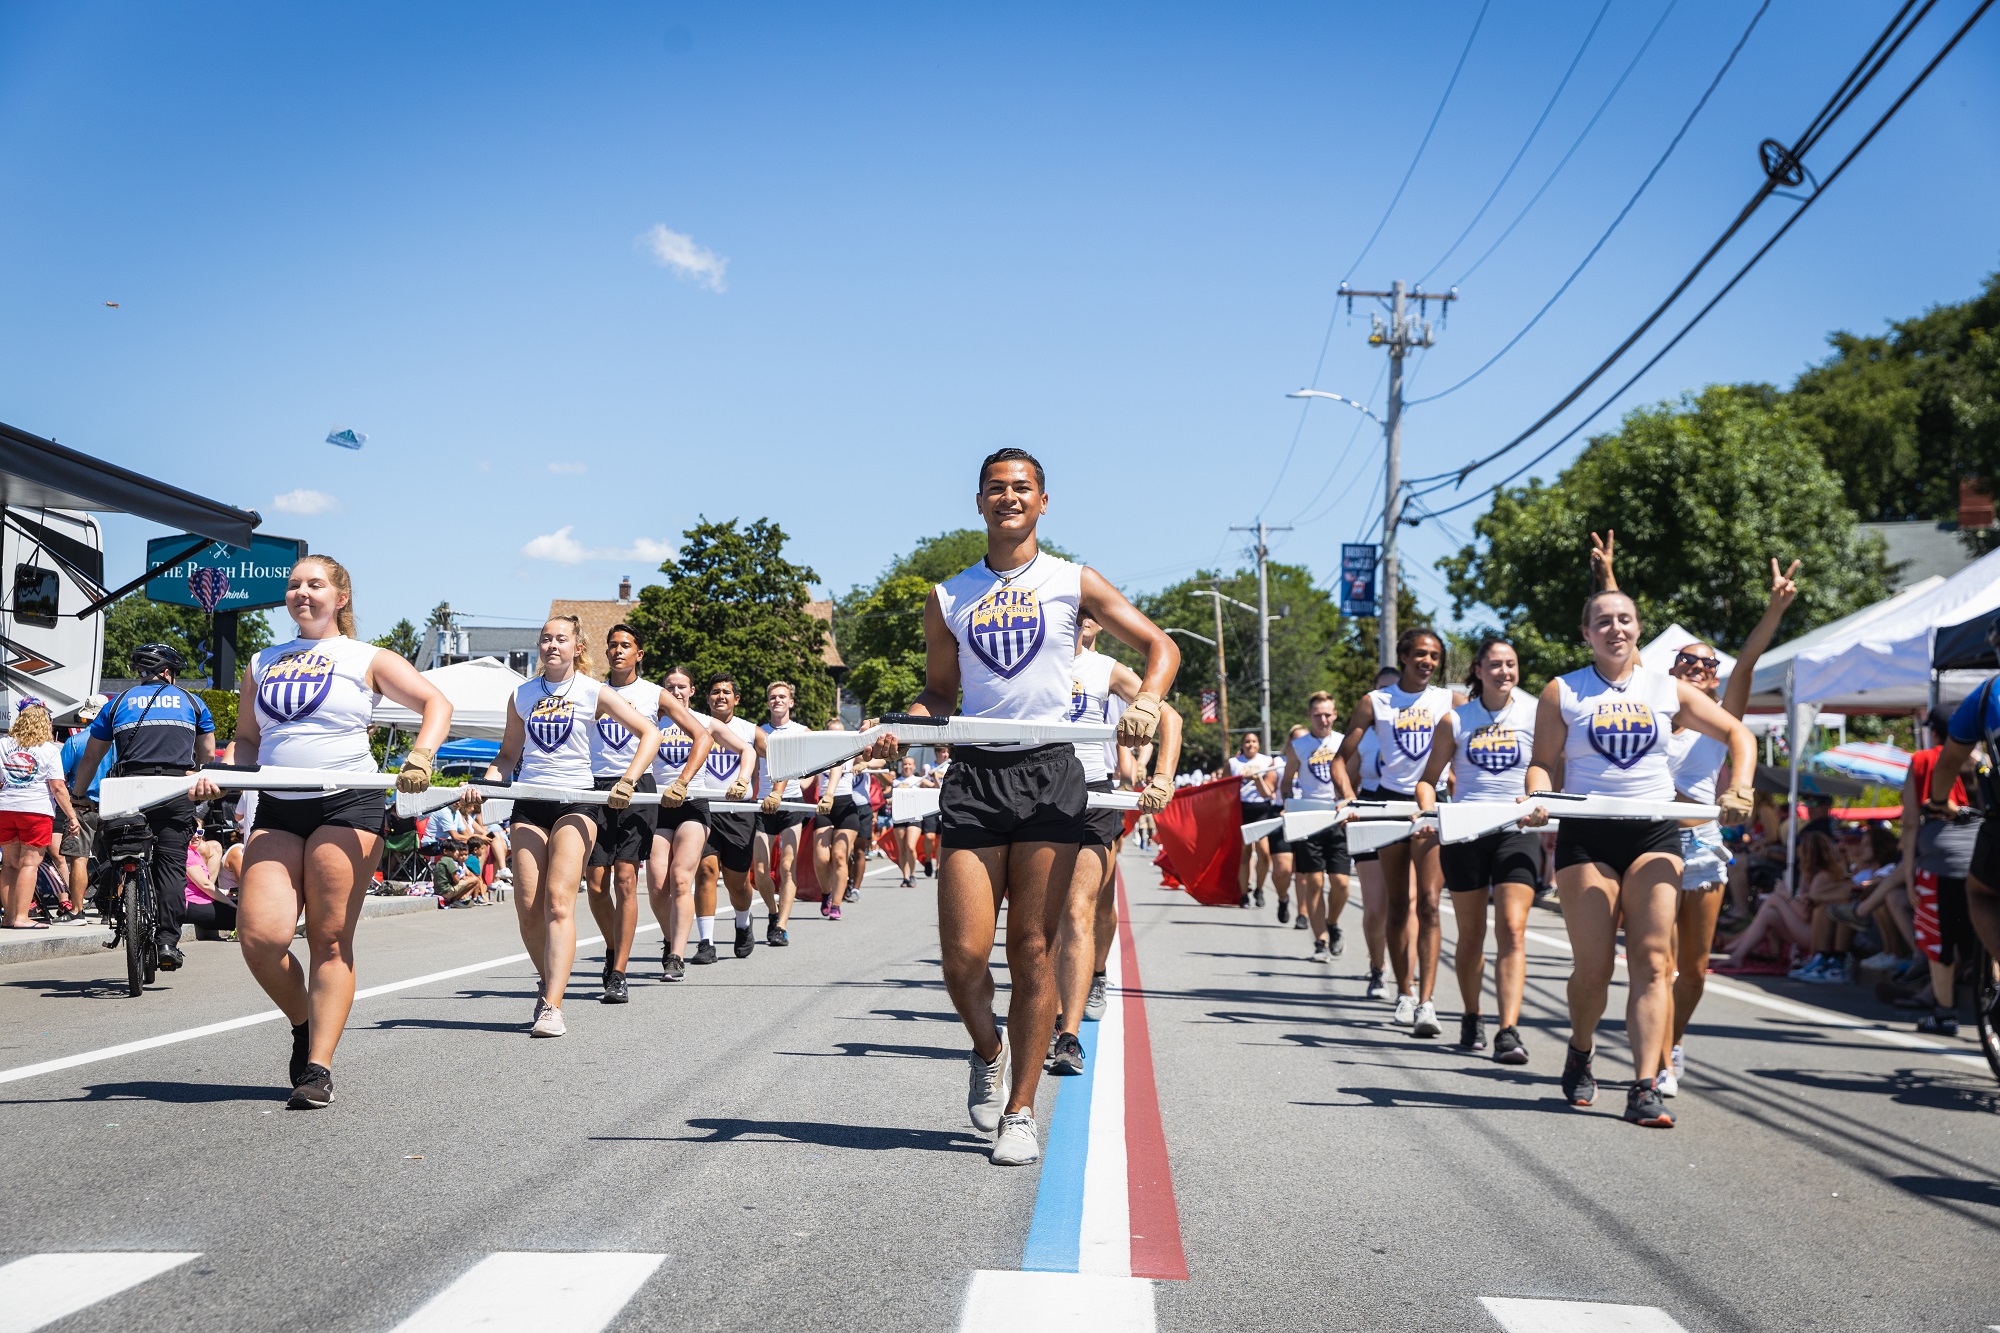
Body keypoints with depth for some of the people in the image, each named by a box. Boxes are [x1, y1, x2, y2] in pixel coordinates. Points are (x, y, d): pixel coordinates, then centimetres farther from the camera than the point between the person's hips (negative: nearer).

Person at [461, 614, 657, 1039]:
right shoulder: (522, 694, 12)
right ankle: (550, 985, 19)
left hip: (575, 801, -4)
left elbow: (650, 733, -1)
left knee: (559, 902, -16)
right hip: (529, 801, 4)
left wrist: (627, 782, -13)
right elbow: (508, 754, 20)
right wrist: (482, 785, 2)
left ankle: (552, 1008, -21)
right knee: (528, 908, -4)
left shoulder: (593, 693, 2)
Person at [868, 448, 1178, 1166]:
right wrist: (903, 727, 1)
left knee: (1033, 951, -2)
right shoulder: (948, 597, 14)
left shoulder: (1072, 582, 9)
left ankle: (1021, 1112, 8)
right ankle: (988, 1054, 26)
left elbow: (1159, 645, 8)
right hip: (972, 776, 2)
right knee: (963, 956, -6)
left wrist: (1147, 700, -12)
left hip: (1049, 772, -2)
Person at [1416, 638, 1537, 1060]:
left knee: (1512, 931, -14)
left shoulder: (1534, 714, 2)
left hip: (1517, 832, -2)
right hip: (1464, 833, 2)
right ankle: (1471, 1019, 29)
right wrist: (1429, 813, -6)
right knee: (1471, 935, 11)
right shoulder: (1456, 720, 6)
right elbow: (1429, 777, 12)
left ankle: (1509, 1031, -18)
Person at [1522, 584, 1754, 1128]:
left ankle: (1645, 1089, -13)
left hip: (1654, 833, 1)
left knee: (1651, 960, -10)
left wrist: (1739, 789, 0)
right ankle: (1580, 1052, 28)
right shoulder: (1562, 692, 6)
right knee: (1594, 966, -2)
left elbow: (1738, 735, 15)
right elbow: (1544, 763, 5)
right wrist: (1538, 798, -16)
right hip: (1586, 835, -1)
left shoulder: (1669, 690, 9)